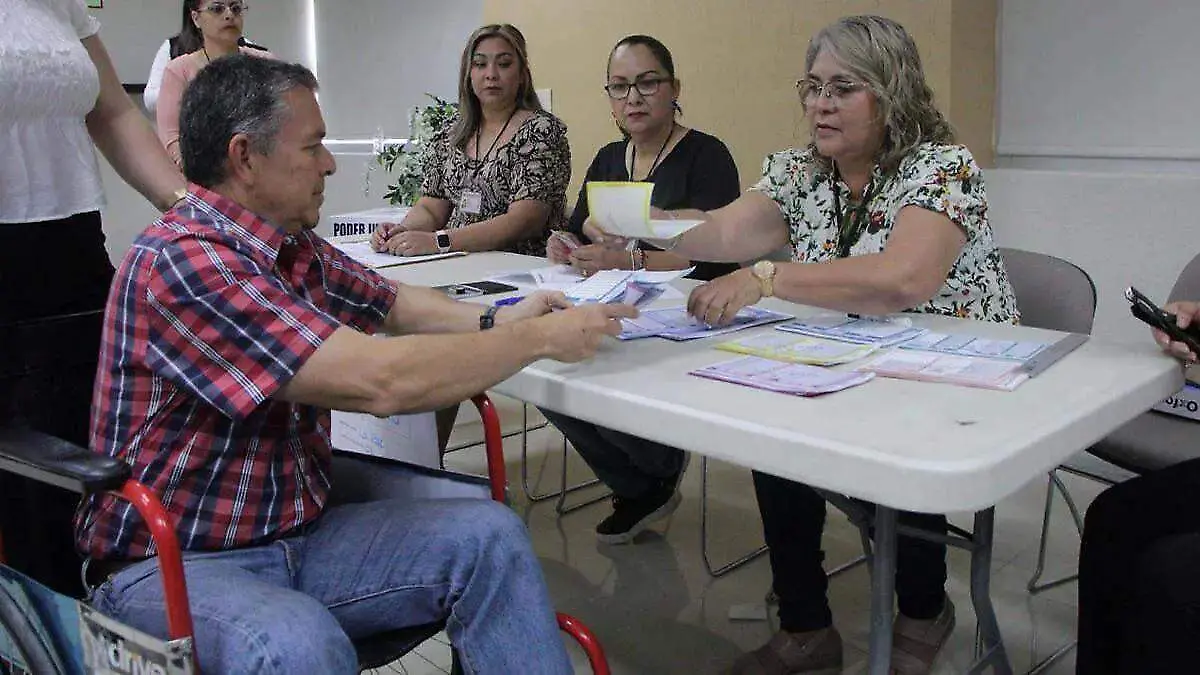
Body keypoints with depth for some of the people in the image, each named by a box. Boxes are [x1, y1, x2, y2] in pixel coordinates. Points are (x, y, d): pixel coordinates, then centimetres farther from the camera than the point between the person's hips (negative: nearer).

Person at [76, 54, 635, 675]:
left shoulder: (295, 250, 5)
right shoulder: (182, 262, -23)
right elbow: (380, 381, -29)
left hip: (299, 531, 8)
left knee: (489, 535, -9)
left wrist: (495, 321, 3)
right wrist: (540, 337, -17)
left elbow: (392, 303, 23)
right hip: (171, 561, -8)